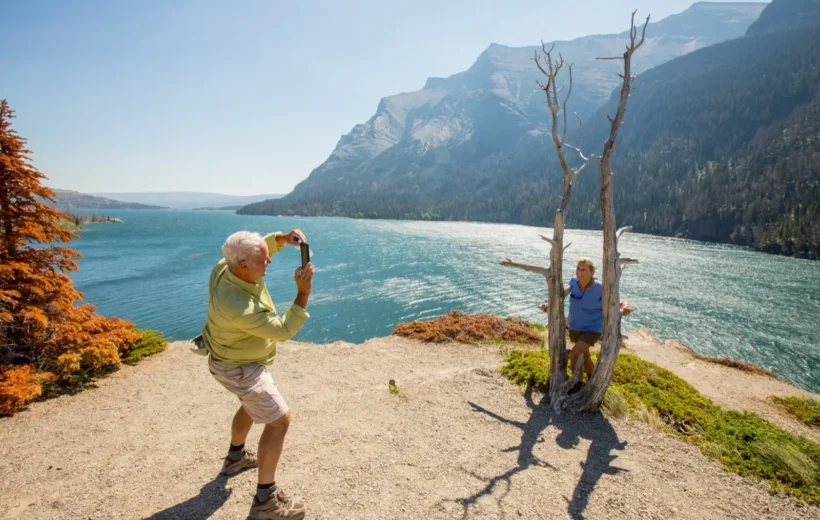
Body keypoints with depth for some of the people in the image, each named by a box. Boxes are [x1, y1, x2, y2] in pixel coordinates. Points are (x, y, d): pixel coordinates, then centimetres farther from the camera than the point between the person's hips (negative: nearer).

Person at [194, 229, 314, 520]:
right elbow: (283, 330, -29)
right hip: (239, 369, -9)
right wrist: (303, 293, -36)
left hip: (233, 357, 9)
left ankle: (235, 458, 52)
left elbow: (260, 247, 2)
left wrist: (282, 238, -18)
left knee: (253, 405, 30)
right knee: (279, 420, -4)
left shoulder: (225, 267, -16)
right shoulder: (240, 307, -40)